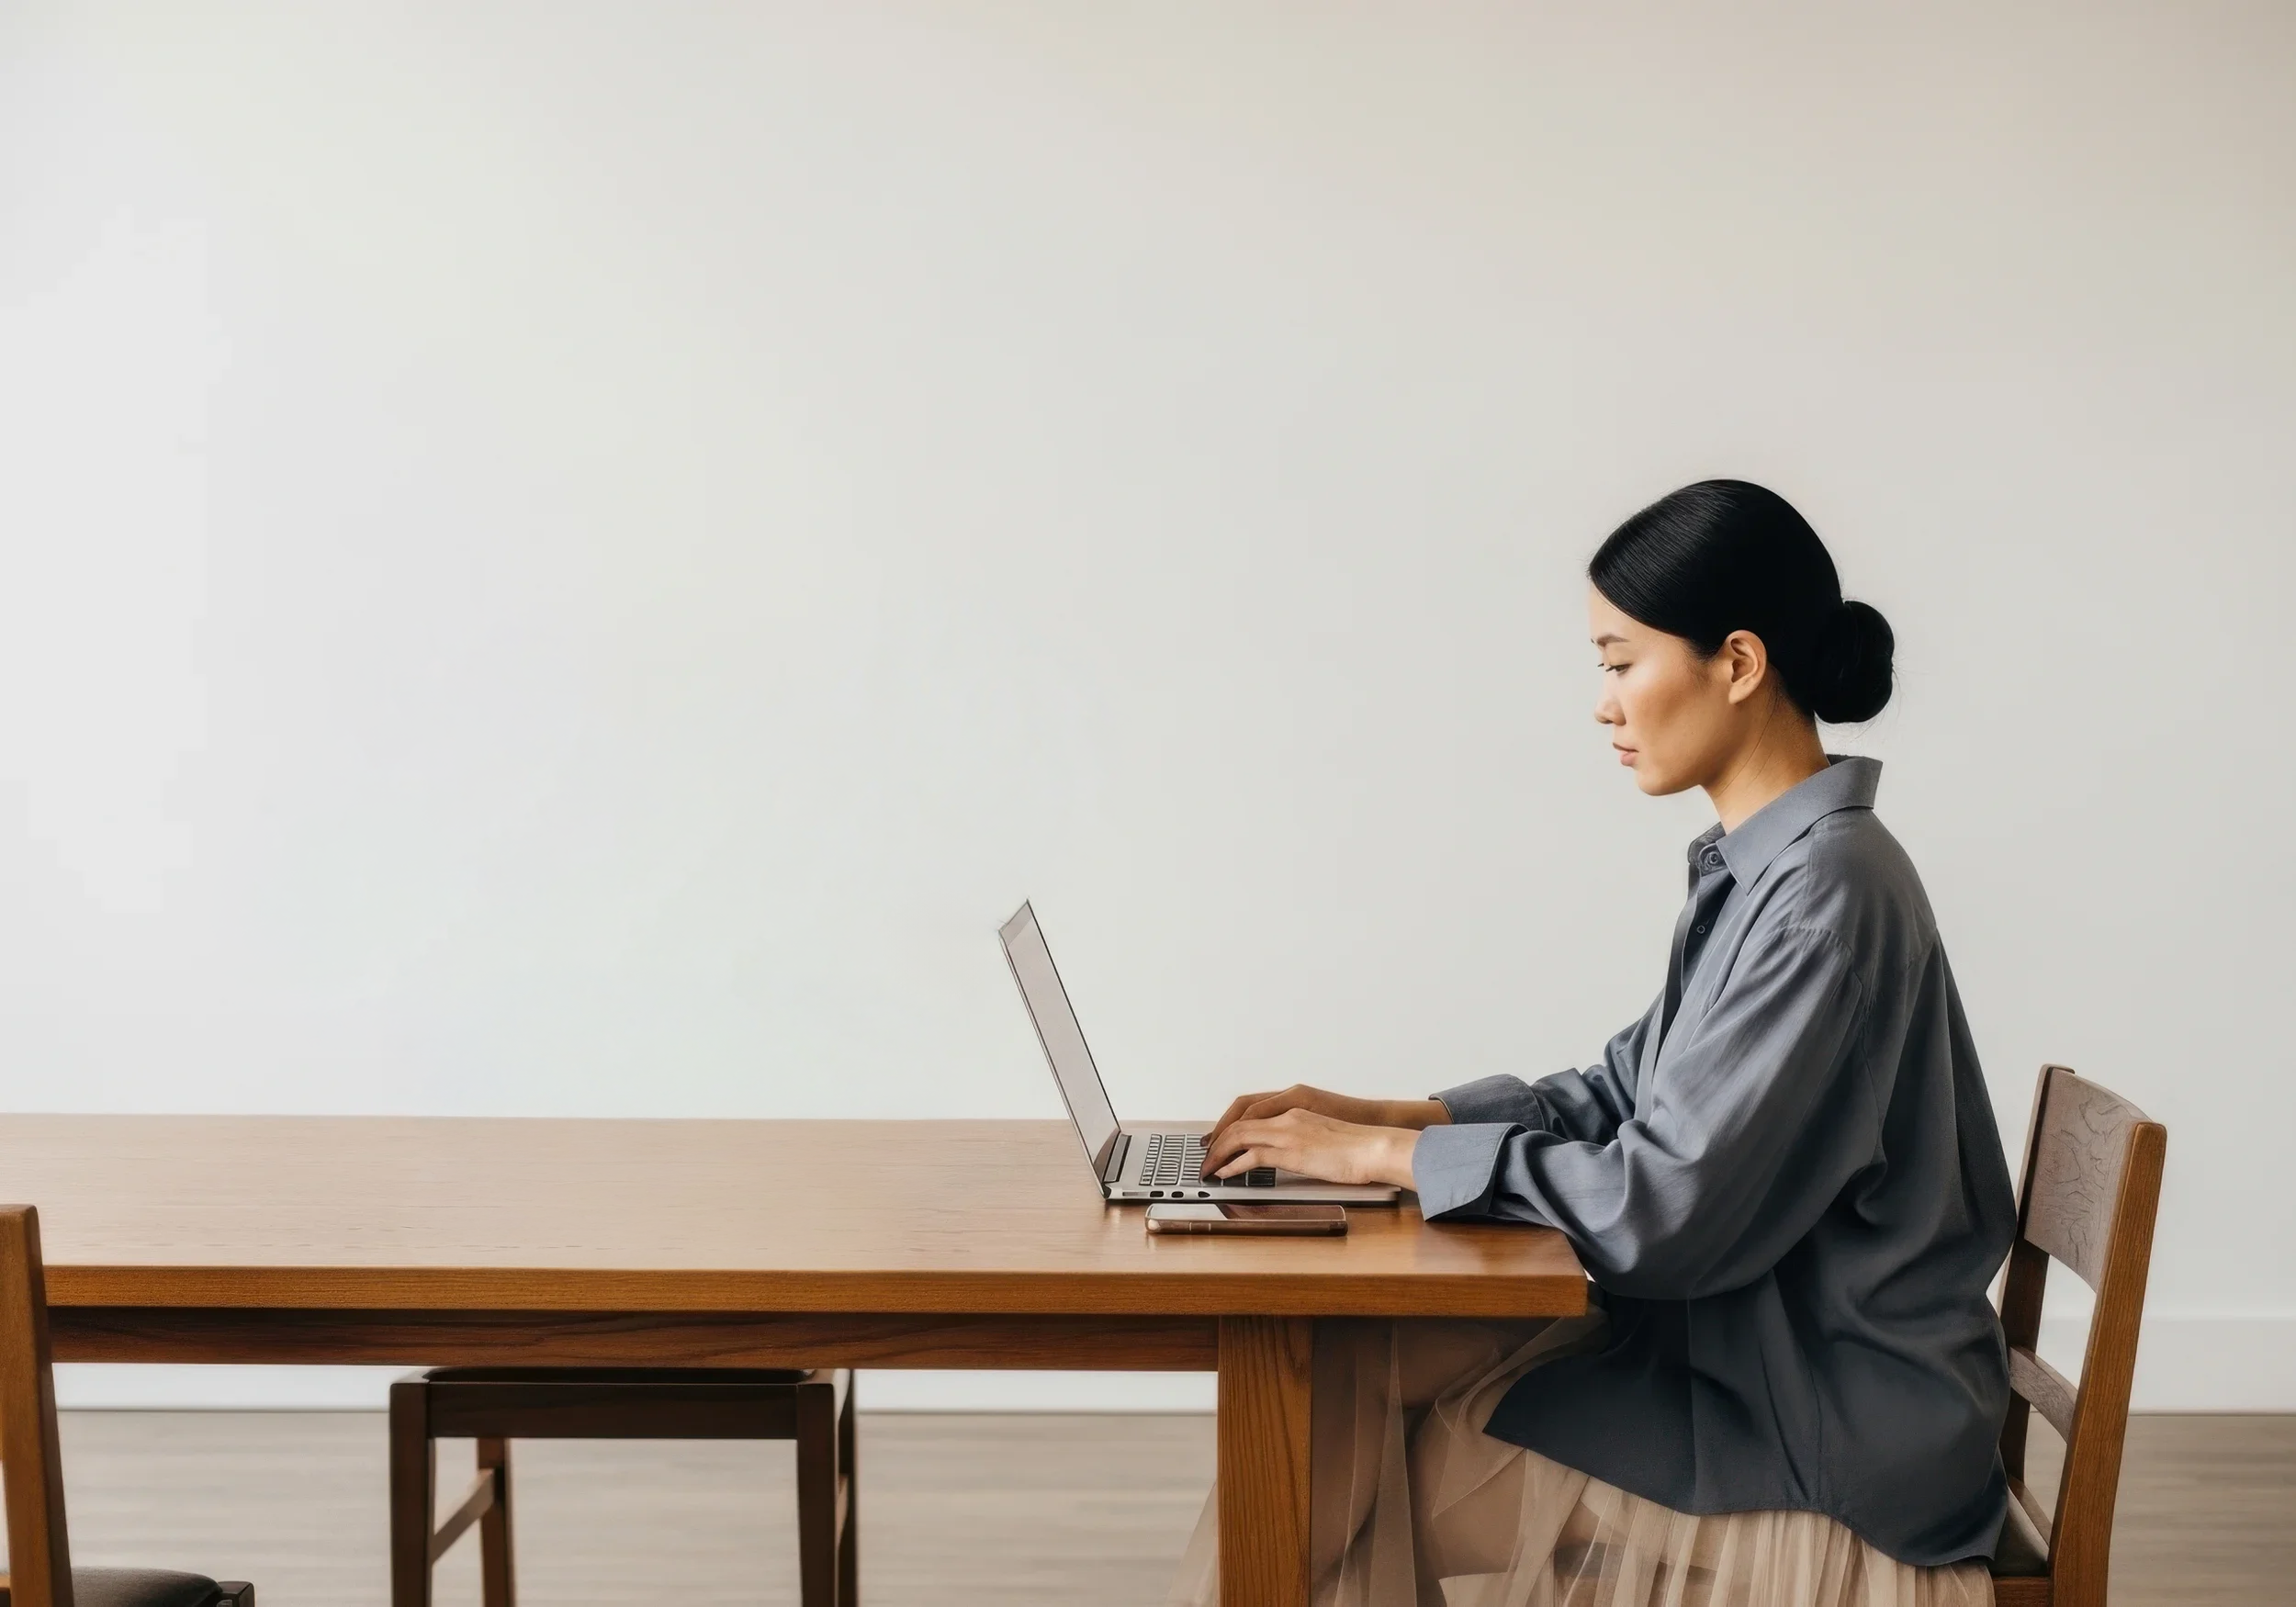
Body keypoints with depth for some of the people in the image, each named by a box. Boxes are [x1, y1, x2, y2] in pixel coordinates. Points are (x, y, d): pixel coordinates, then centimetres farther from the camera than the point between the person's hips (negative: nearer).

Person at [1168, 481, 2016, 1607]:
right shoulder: (1760, 867, 8)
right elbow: (1632, 1093, 16)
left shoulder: (1828, 891, -22)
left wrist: (1395, 1156, -16)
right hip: (1744, 1344, 8)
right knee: (1344, 1366, -4)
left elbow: (1667, 1203, -25)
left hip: (1826, 1429, -8)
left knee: (1365, 1480, -9)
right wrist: (1390, 1114, 5)